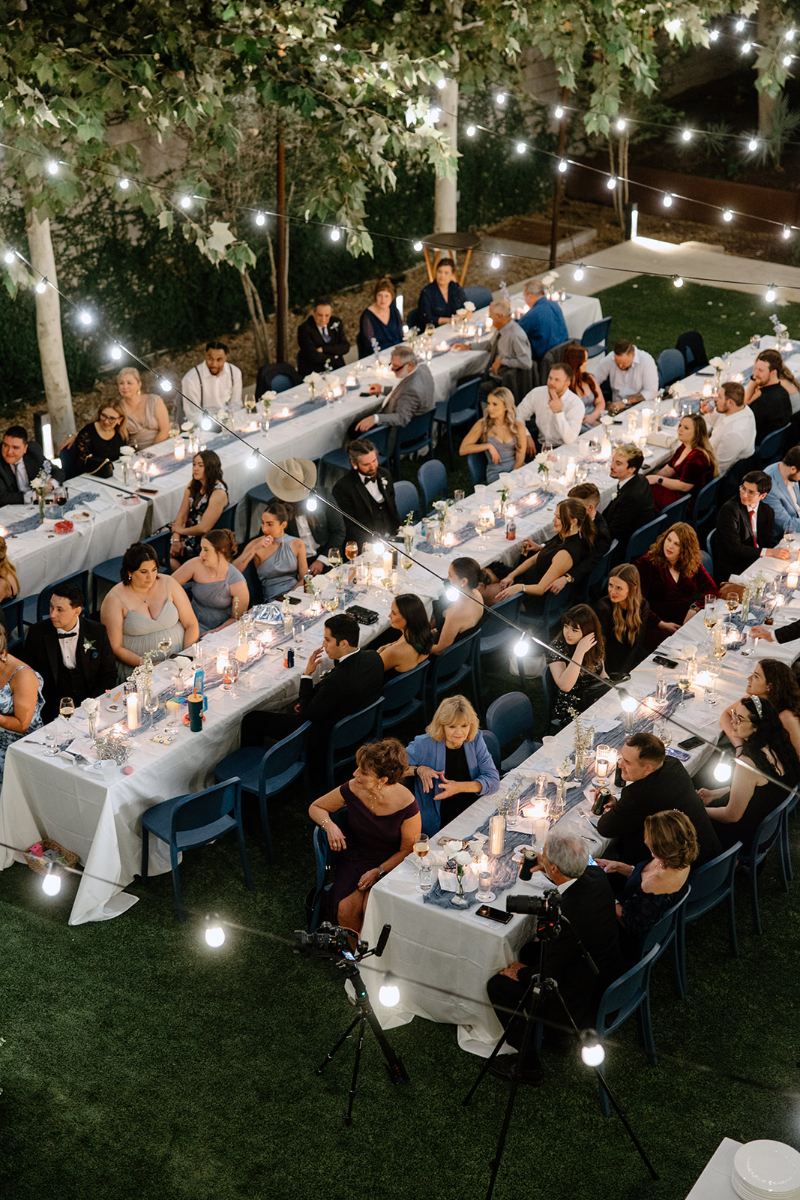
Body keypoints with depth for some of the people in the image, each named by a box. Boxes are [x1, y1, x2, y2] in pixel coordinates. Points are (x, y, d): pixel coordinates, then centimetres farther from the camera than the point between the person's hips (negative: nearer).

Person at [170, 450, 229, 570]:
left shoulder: (219, 493, -19)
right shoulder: (193, 485, 7)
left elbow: (204, 528, -21)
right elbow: (182, 514, 3)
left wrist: (181, 530, -6)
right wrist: (176, 540, -12)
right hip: (188, 530, 8)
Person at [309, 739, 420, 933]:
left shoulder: (407, 805, -21)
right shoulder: (352, 790, -14)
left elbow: (408, 850, -6)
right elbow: (315, 808, 5)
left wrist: (378, 871, -17)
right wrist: (329, 825, -16)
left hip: (390, 864, -2)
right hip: (354, 858, 2)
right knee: (345, 908, -24)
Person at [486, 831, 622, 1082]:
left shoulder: (565, 916, -36)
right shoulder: (596, 875, -13)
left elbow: (550, 978, -22)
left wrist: (522, 973, -3)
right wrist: (547, 869, 9)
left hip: (584, 1004, -9)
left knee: (498, 986, 2)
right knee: (530, 949, 24)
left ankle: (527, 1064, 16)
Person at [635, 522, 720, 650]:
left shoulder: (693, 564, 16)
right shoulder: (647, 563, 0)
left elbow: (712, 590, 14)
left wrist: (695, 608, -6)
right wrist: (661, 624, -16)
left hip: (686, 623, 5)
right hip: (656, 626, -5)